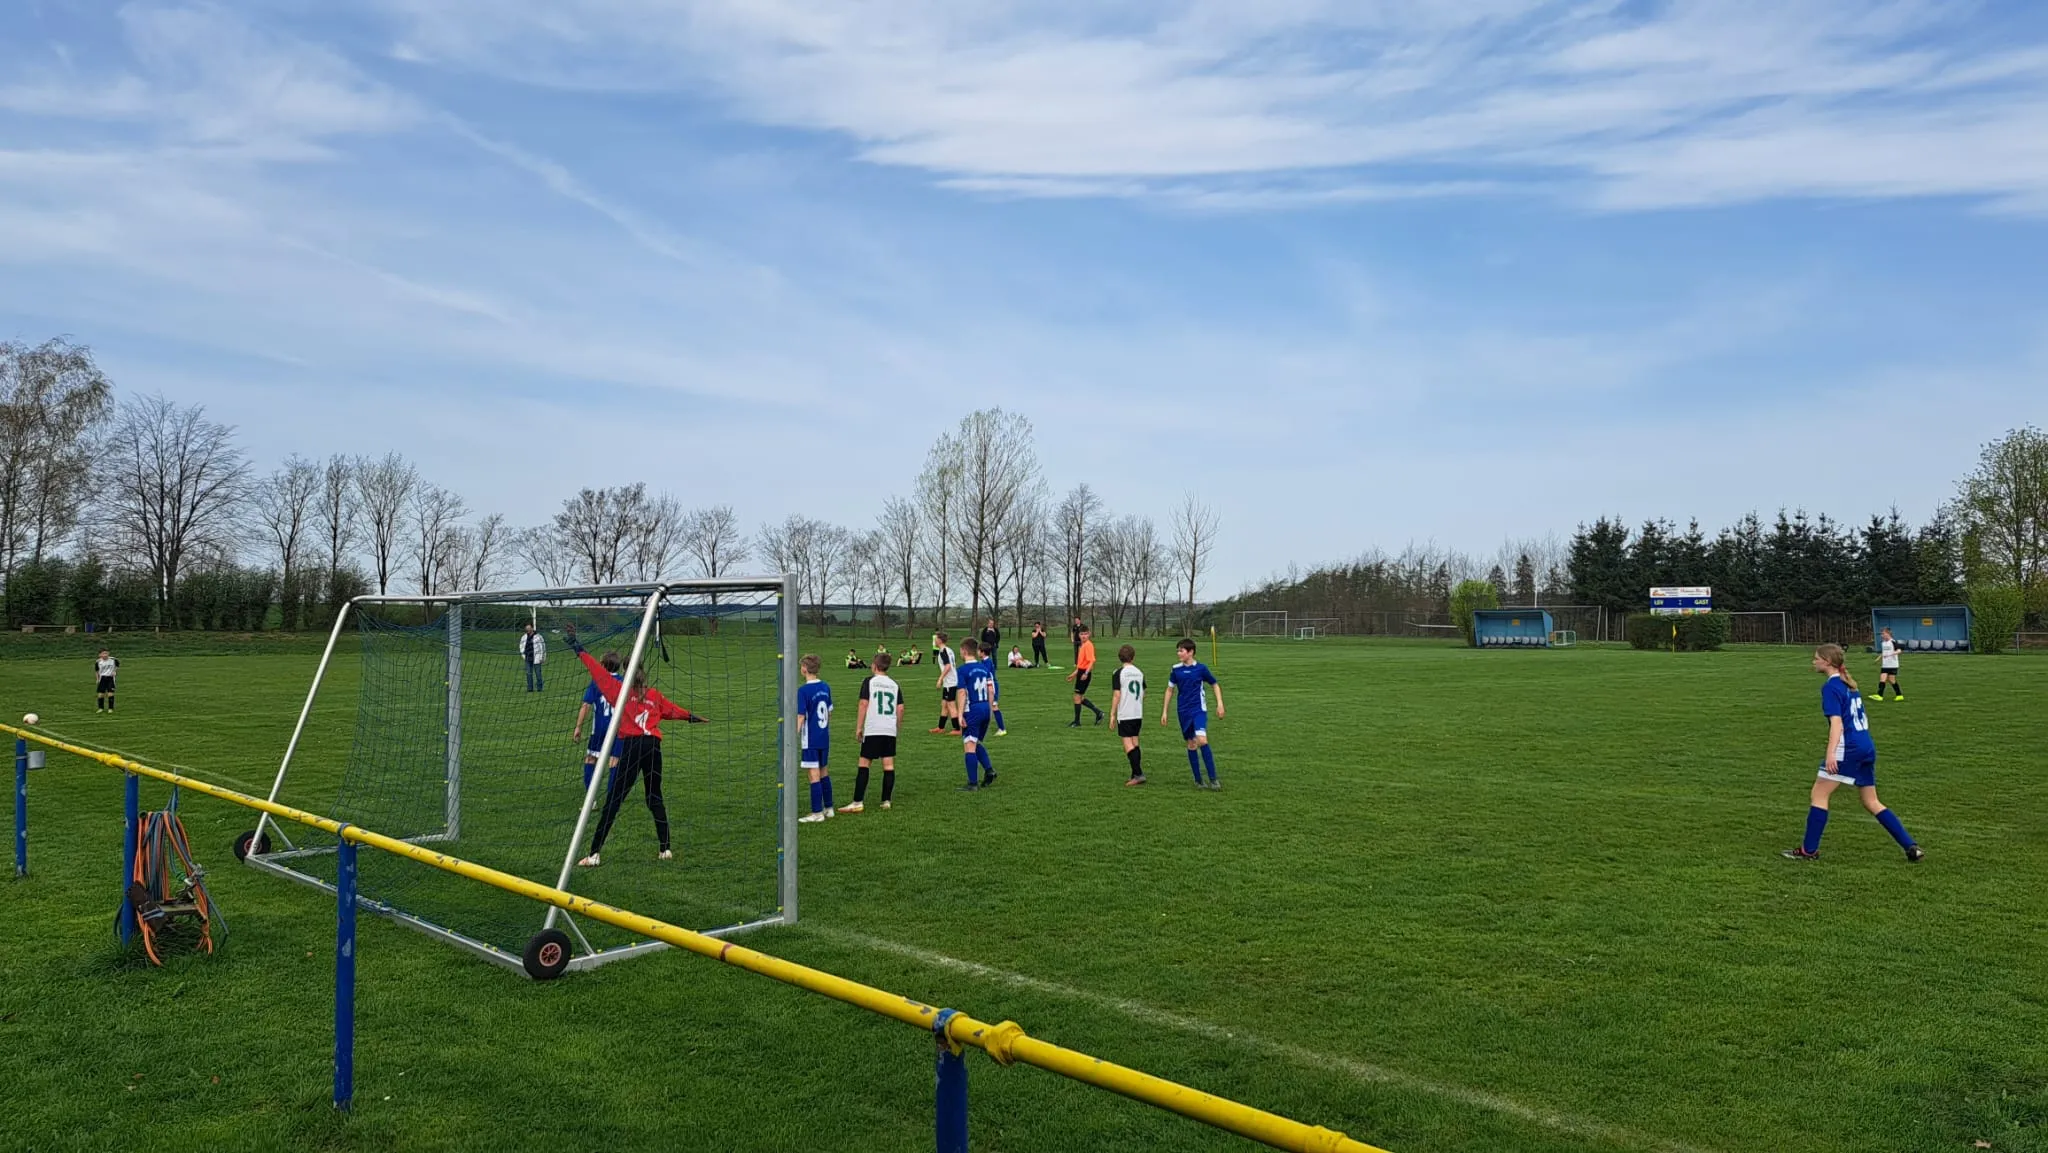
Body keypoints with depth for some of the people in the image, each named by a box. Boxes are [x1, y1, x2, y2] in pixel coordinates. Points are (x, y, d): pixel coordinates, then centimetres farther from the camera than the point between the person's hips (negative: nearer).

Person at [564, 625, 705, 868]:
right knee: (655, 798, 16)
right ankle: (665, 849, 18)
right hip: (654, 746, 4)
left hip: (631, 746, -4)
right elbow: (671, 709, 28)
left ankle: (595, 854, -4)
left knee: (613, 801, -3)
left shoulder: (621, 691, 5)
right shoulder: (654, 695, 14)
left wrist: (579, 650, 13)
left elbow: (600, 672, 7)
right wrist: (690, 716, 46)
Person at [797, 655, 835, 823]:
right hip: (825, 739, 7)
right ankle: (828, 808, 25)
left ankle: (817, 813, 1)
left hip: (811, 740, -7)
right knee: (824, 773, 17)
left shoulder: (803, 690, -15)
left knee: (814, 776, -3)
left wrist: (794, 738, -14)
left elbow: (800, 717, -17)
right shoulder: (825, 687, 6)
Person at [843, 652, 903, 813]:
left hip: (872, 730, -4)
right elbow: (900, 708, 8)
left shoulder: (869, 681, -2)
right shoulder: (894, 684, 11)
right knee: (889, 765, 6)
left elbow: (863, 704, -8)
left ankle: (858, 803, -4)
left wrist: (858, 727, -3)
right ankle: (886, 801, 8)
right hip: (890, 730, 4)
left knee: (864, 765, -1)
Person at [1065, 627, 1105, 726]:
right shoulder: (1082, 645, 14)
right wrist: (1075, 673, 26)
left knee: (1077, 697, -2)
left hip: (1085, 673, -9)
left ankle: (1077, 722, 7)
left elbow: (1091, 661, -23)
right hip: (1081, 672, 9)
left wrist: (1086, 673, -32)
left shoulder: (1088, 645, -14)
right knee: (1080, 698, 13)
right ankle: (1098, 712, 20)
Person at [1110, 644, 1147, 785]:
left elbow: (1116, 695, -11)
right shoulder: (1139, 673, 9)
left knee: (1128, 744, -4)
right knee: (1135, 743, 12)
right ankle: (1136, 774, 13)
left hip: (1124, 715, -6)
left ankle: (1138, 774, -12)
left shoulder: (1118, 673, -8)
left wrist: (1112, 714, -5)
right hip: (1138, 714, 6)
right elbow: (1142, 694, 15)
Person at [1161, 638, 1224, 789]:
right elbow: (1170, 690, 13)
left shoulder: (1201, 668, -5)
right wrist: (1164, 712, 12)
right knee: (1191, 744, 8)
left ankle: (1213, 779, -15)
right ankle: (1198, 780, 17)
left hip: (1199, 710, -4)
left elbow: (1215, 685, 8)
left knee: (1202, 740, -20)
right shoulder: (1176, 669, 3)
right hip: (1184, 712, 4)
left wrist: (1220, 703, -2)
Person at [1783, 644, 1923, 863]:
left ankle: (1809, 850, 2)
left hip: (1848, 748, -9)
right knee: (1872, 803, 15)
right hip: (1867, 747, 9)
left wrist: (1830, 753, -29)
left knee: (1818, 794, -1)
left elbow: (1837, 722, -21)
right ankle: (1912, 847, 11)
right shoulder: (1848, 685, 16)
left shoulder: (1830, 686, -11)